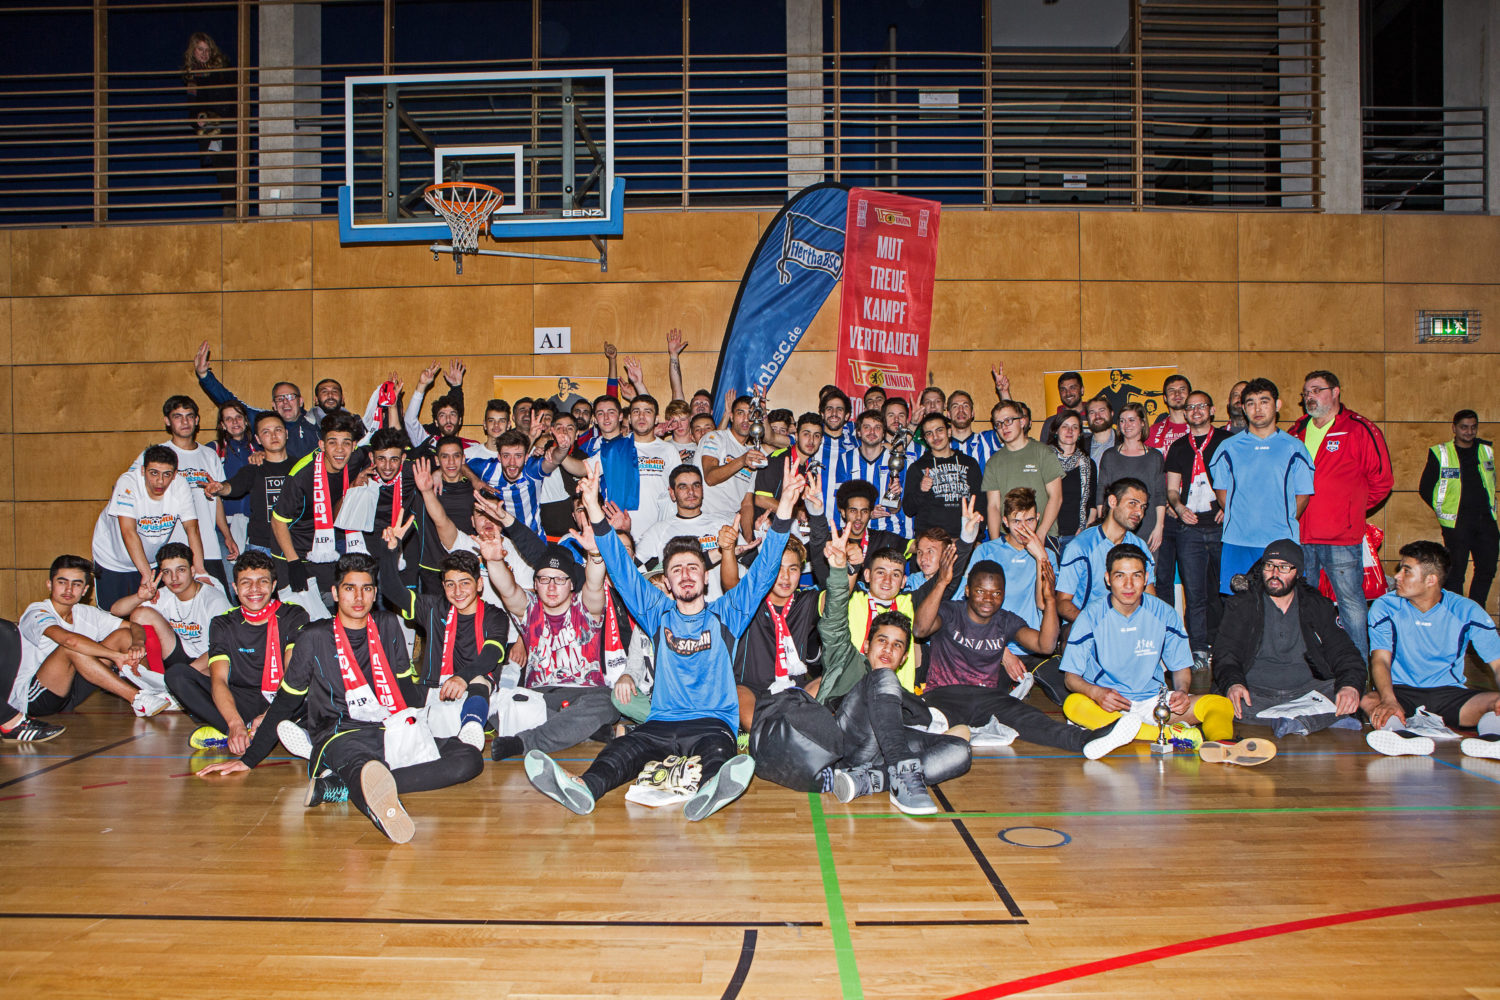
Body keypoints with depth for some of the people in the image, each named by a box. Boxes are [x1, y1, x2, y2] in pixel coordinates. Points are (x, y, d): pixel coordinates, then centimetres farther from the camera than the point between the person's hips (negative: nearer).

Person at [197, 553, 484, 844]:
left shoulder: (388, 626, 16)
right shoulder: (314, 638, 8)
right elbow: (285, 702, 15)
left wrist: (420, 732, 14)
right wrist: (249, 759, 15)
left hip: (391, 733, 4)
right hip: (340, 735, -3)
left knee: (470, 759, -26)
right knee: (361, 761, -41)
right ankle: (382, 806, -79)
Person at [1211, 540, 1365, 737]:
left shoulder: (1318, 606, 15)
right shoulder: (1241, 606, 9)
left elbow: (1343, 652, 9)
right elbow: (1225, 654, -1)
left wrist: (1351, 685, -15)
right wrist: (1232, 683, -24)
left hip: (1306, 692, 2)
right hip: (1255, 692, -2)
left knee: (1348, 694, -26)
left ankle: (1297, 722, -42)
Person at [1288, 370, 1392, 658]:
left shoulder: (1360, 430, -4)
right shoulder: (1297, 432, 12)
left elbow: (1381, 481, -1)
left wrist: (1351, 508, 3)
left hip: (1341, 538, -5)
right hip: (1299, 536, 5)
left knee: (1350, 600, 0)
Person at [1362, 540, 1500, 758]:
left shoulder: (1467, 612, 1)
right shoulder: (1385, 608, -1)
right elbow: (1380, 660, -11)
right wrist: (1389, 700, -32)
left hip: (1449, 692, 2)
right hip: (1400, 691, -1)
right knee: (1367, 702, -34)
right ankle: (1403, 737, -61)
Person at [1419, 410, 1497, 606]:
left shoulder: (1486, 451, 9)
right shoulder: (1440, 453, -4)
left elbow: (1491, 482, 24)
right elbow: (1425, 488, 0)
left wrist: (1490, 507, 16)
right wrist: (1442, 511, -1)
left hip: (1486, 521, 5)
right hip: (1456, 523, -5)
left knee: (1487, 568, 8)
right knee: (1456, 570, -1)